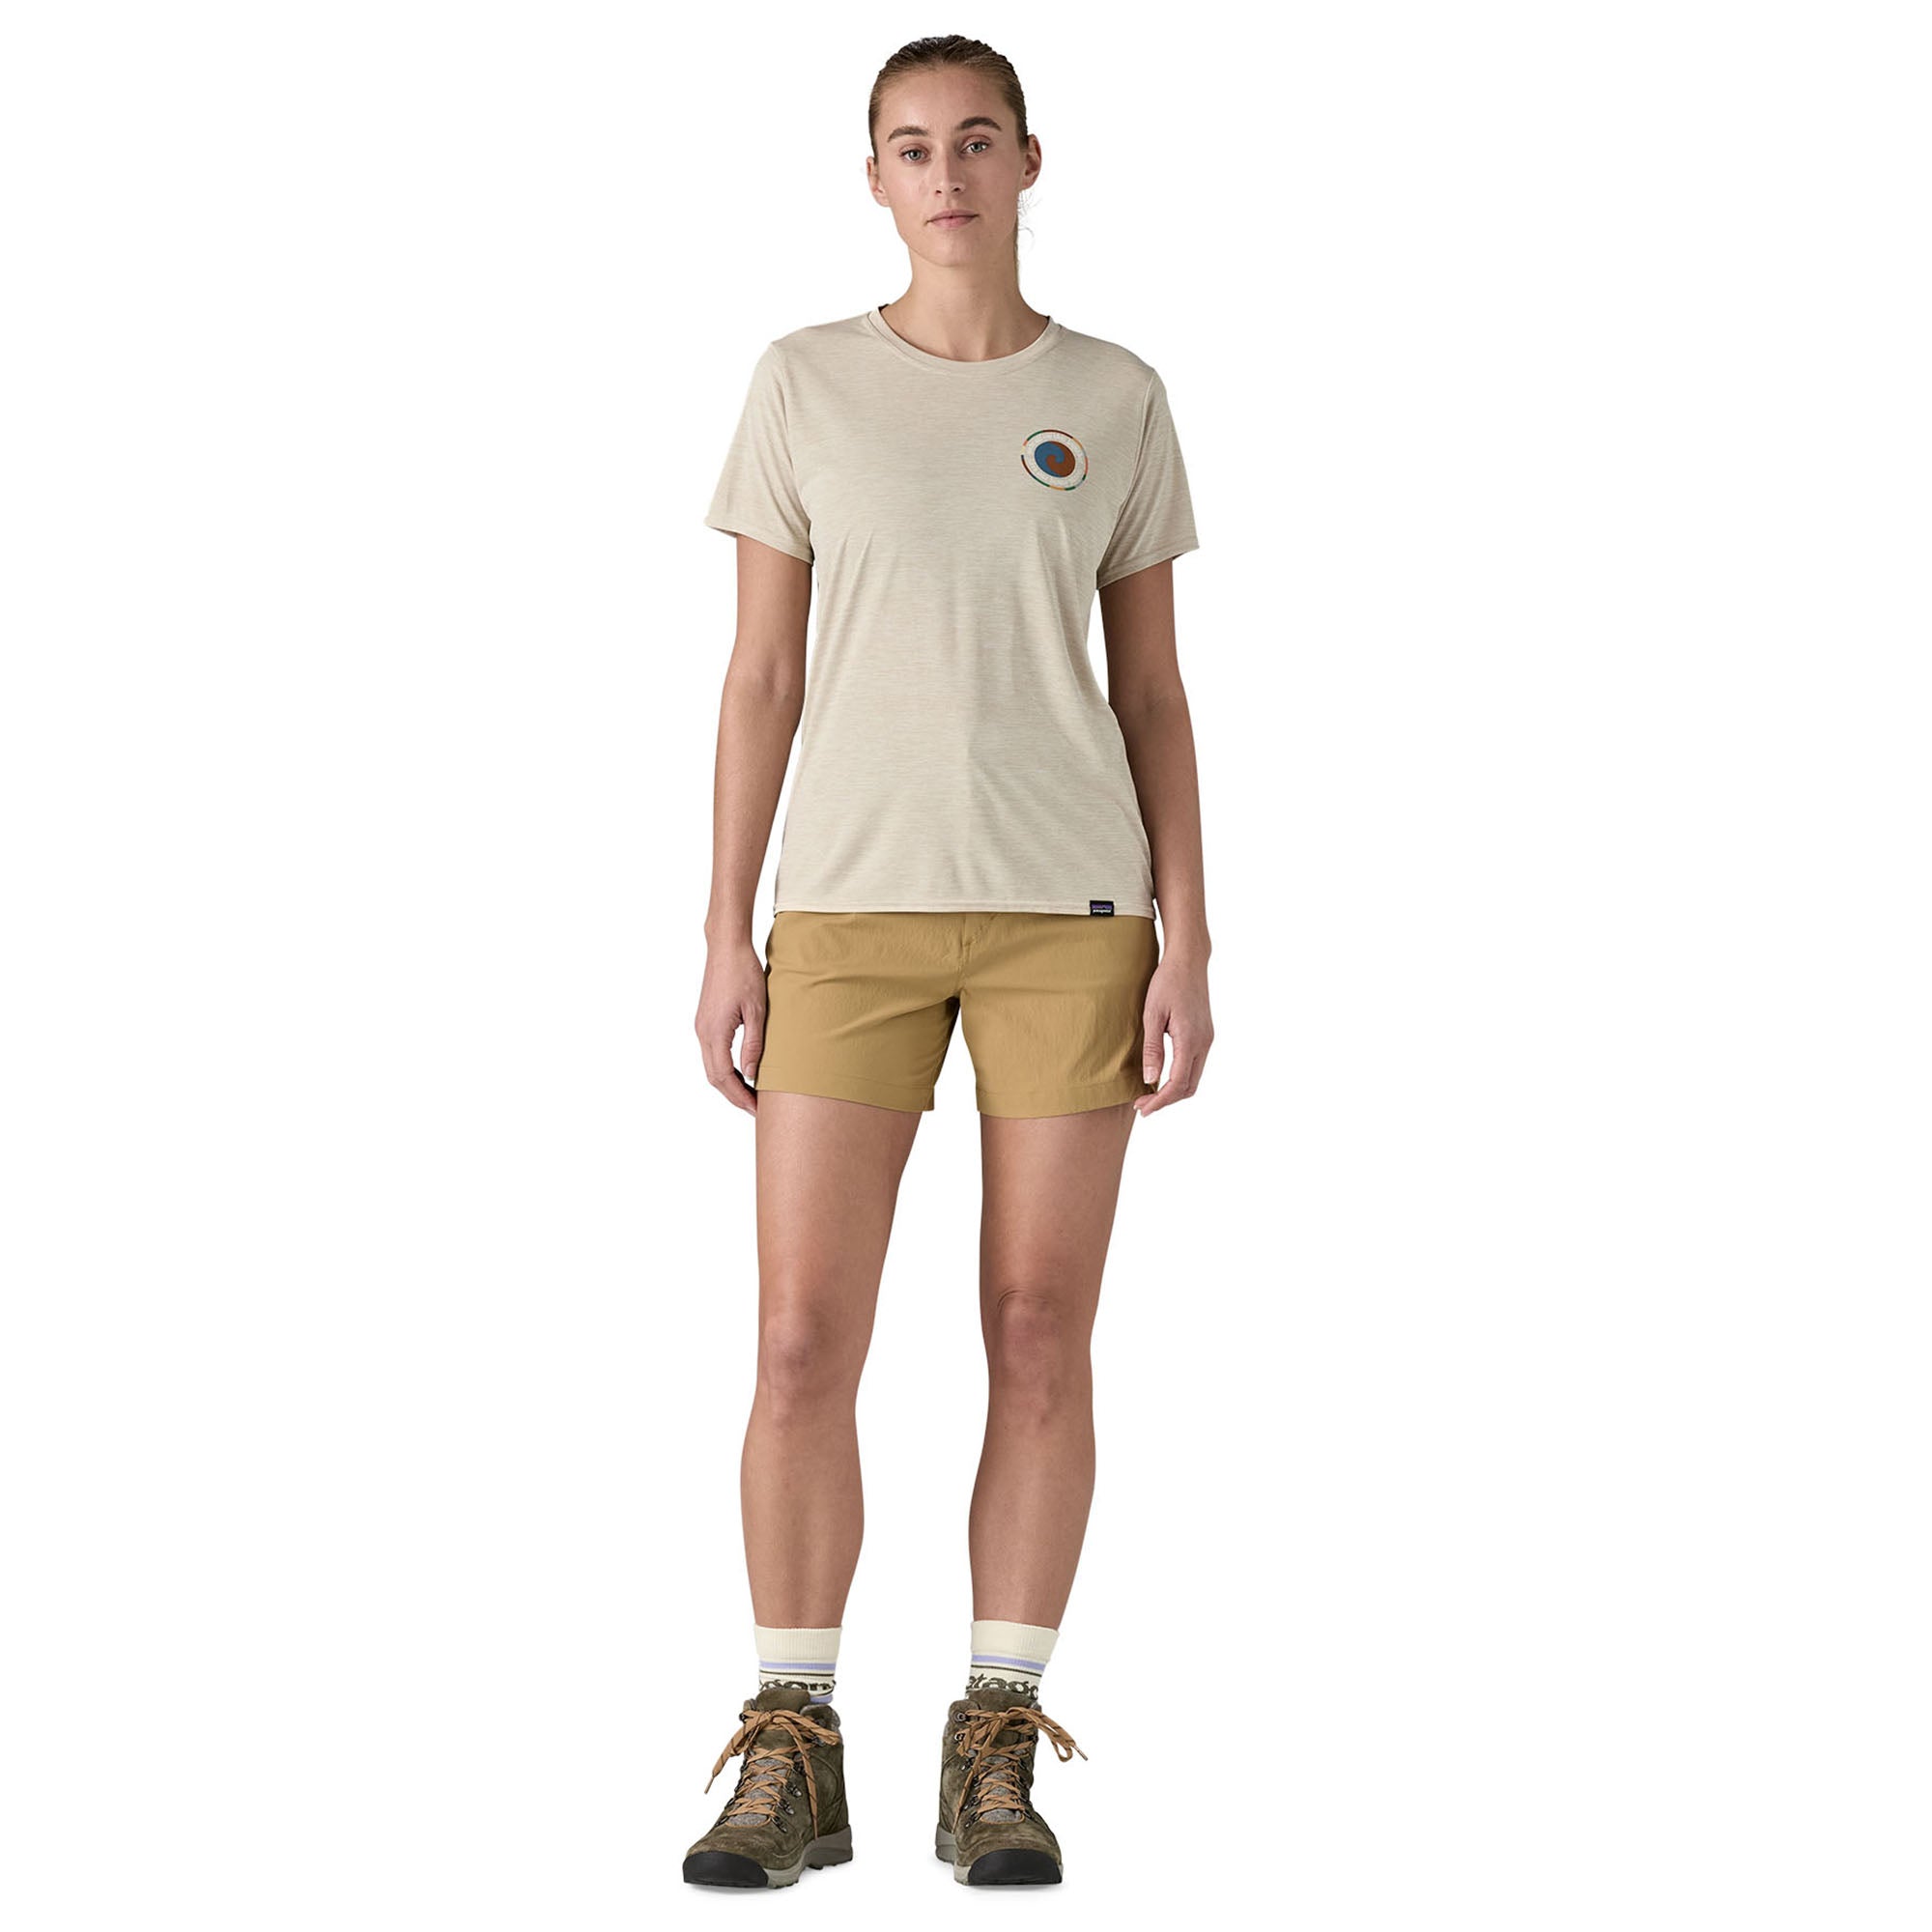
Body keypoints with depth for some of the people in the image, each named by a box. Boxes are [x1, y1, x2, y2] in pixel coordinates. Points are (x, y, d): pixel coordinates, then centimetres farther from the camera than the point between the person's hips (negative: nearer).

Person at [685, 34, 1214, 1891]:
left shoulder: (1115, 401, 6)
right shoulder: (804, 384, 5)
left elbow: (1153, 691, 7)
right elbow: (759, 677, 4)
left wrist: (1185, 942, -1)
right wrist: (727, 938, -2)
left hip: (1073, 909, 0)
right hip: (852, 912, 0)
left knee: (1041, 1337, 0)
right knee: (804, 1342, -6)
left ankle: (995, 1749, 10)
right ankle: (791, 1757, 5)